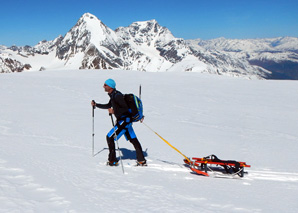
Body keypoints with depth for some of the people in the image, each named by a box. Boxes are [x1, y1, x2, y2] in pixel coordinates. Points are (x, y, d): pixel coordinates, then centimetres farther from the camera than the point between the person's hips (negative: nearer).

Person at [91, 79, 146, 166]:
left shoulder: (117, 95, -19)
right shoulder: (113, 95, 11)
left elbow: (125, 108, -21)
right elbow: (108, 106, 27)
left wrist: (114, 111, -24)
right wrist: (96, 105, 22)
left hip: (124, 120, -10)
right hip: (126, 120, 10)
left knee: (109, 137, -5)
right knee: (133, 140, 11)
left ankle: (112, 161, 2)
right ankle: (142, 161, 16)